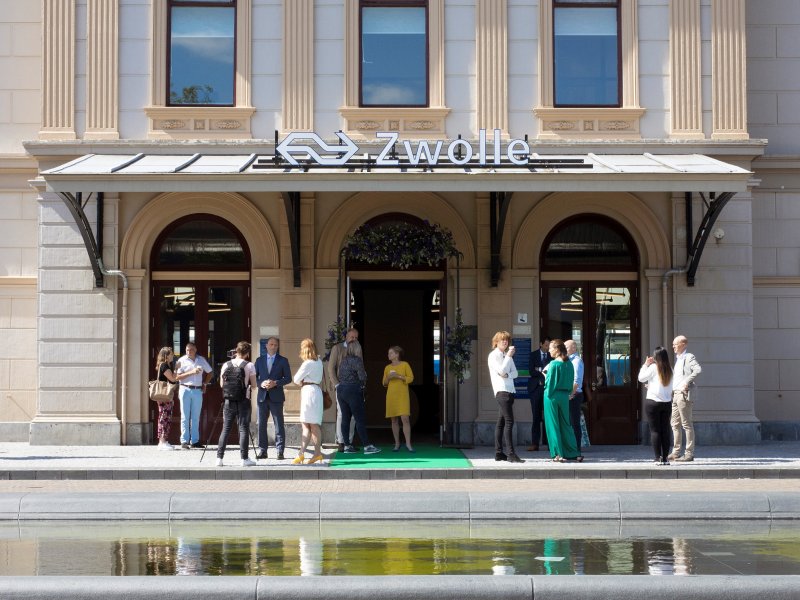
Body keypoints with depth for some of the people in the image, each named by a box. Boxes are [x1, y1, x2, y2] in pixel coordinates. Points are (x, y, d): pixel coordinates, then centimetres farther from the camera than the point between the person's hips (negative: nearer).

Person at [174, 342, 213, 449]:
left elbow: (209, 372, 21)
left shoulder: (201, 360, 9)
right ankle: (184, 441, -1)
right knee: (185, 417, -2)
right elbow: (177, 377, -10)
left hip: (198, 391, 3)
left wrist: (205, 384, 11)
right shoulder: (182, 361, -2)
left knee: (196, 417, 6)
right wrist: (191, 372, -16)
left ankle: (194, 441, 11)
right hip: (185, 390, -3)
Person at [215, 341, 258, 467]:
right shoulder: (249, 366, -5)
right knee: (243, 429, 1)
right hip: (243, 401, -3)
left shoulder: (226, 365, 4)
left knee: (225, 429, 8)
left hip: (228, 401, 3)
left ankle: (219, 458, 7)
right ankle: (244, 458, 0)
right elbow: (254, 386, -3)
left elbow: (221, 384, 10)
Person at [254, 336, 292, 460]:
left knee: (279, 425, -3)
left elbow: (288, 378, 2)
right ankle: (262, 451, 8)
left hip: (276, 396, -3)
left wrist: (275, 383, -12)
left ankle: (280, 451, -2)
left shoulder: (283, 361, 6)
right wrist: (261, 384, -9)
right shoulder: (259, 360, 13)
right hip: (262, 396, 3)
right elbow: (254, 377, 11)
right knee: (261, 424, 3)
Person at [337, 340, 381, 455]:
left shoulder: (343, 361, 11)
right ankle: (367, 446, -5)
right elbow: (362, 376, -14)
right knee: (360, 419, -5)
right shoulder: (357, 360, -9)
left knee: (345, 419, 8)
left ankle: (347, 446, 8)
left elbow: (339, 376, 11)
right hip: (353, 390, -7)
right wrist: (362, 384, 5)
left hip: (341, 389, 7)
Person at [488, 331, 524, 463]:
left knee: (501, 422, 9)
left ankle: (499, 453, 11)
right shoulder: (493, 355, -2)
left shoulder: (507, 355, 21)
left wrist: (506, 374, -7)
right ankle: (511, 454, -19)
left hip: (509, 391, 8)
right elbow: (502, 370, -15)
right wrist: (509, 356, -11)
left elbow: (514, 373, 13)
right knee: (509, 422, -15)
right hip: (502, 391, -8)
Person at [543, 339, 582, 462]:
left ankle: (558, 454, 1)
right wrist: (568, 392, 16)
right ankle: (573, 453, 13)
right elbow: (571, 380, 10)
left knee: (553, 424, 2)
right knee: (565, 424, 14)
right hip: (564, 396, 6)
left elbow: (550, 382, -12)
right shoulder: (569, 364, 5)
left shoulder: (554, 364, -14)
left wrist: (548, 395, -4)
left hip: (553, 396, -6)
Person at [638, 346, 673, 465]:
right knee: (665, 430, 8)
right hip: (667, 403, 4)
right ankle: (665, 457, 7)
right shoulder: (670, 369, 5)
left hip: (653, 402, -4)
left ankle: (659, 458, -3)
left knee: (655, 430, 0)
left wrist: (645, 365, 9)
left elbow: (641, 378, 0)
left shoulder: (653, 367, -9)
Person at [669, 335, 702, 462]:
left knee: (687, 424, -5)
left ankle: (689, 453, -2)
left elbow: (698, 369, -25)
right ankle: (676, 452, 18)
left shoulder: (689, 357, -8)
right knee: (675, 424, 12)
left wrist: (687, 382, -26)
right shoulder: (677, 359, 19)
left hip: (684, 394, -9)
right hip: (675, 394, 9)